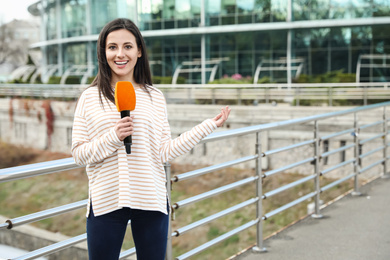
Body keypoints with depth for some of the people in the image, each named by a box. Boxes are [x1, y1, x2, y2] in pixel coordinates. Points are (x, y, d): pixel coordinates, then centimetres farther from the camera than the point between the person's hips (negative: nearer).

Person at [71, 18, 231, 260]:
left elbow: (163, 153, 1)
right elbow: (79, 154, -1)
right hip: (106, 202, -1)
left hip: (151, 202, 2)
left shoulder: (155, 97, 6)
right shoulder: (90, 98, 2)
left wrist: (208, 126, 4)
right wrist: (113, 138, -17)